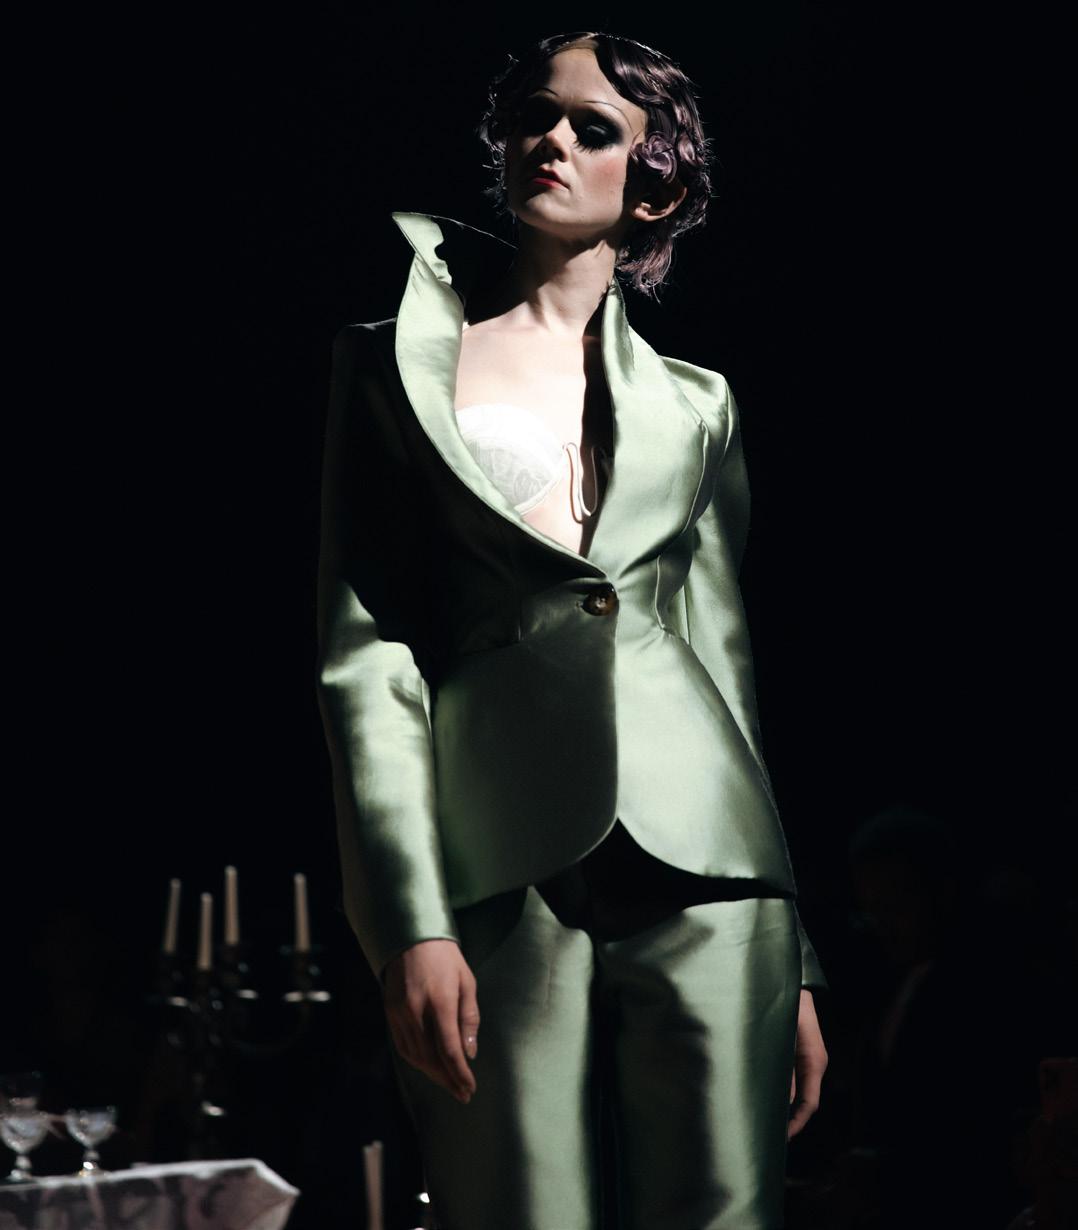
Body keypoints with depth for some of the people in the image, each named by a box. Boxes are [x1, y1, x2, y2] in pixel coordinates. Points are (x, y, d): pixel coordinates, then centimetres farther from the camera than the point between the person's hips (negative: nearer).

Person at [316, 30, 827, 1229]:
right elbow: (363, 646, 3)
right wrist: (409, 921, -9)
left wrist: (794, 957, 12)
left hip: (700, 865, 2)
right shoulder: (397, 361, 11)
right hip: (500, 869, -2)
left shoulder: (695, 405, 17)